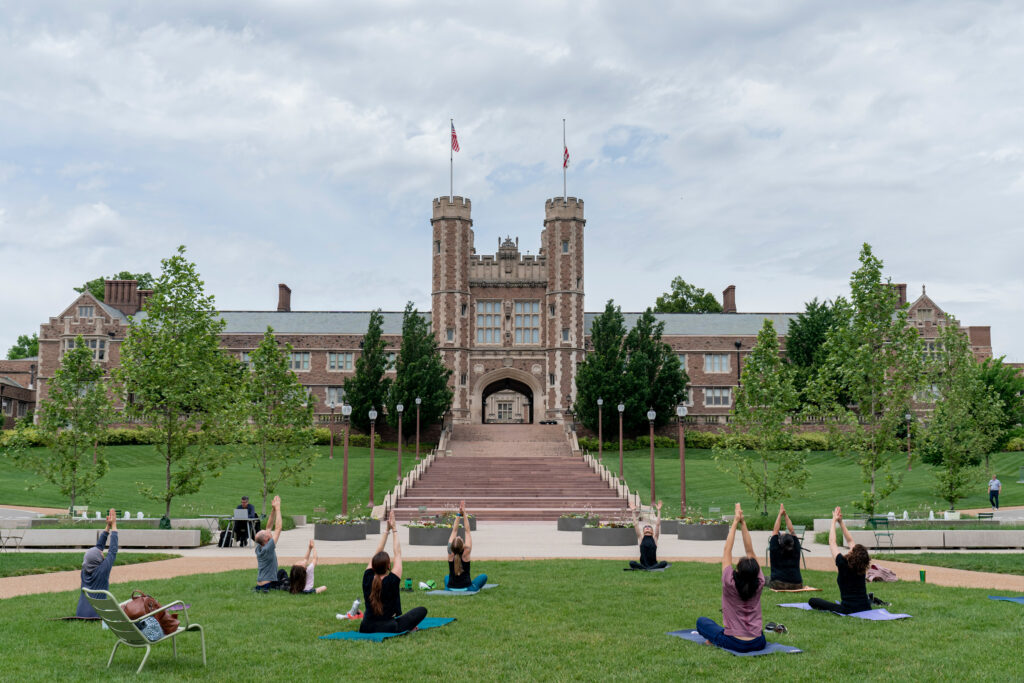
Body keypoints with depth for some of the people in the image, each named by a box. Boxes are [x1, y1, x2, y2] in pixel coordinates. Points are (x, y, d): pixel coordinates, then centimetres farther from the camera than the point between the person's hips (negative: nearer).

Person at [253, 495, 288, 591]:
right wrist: (277, 509, -17)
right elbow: (278, 528, -21)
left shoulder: (259, 548, 1)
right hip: (268, 586, -9)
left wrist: (273, 510, 1)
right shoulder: (268, 549, -22)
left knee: (282, 572, 28)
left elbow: (269, 527, 5)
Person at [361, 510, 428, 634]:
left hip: (366, 628, 5)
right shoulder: (391, 581, -17)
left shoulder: (368, 578, -7)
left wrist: (387, 530, 8)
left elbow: (377, 552, 4)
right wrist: (394, 529, 1)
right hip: (389, 628, -5)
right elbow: (397, 553, -7)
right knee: (422, 610, 7)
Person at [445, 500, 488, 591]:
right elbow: (467, 531, -13)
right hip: (467, 589, -3)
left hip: (450, 589, 3)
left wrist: (459, 514, -10)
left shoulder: (450, 554, -12)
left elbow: (454, 531, -8)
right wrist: (464, 514, -12)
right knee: (484, 576, 19)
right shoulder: (466, 553, -18)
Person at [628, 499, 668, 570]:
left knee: (664, 563, -28)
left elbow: (658, 524, 9)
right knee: (631, 563, -28)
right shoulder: (641, 538, 15)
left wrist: (659, 511, 5)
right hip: (643, 564, 0)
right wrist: (633, 511, 8)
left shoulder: (654, 538, 14)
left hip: (654, 564, 0)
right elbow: (635, 525, 10)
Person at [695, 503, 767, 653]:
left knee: (702, 621, 17)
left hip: (735, 644, -4)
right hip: (758, 644, 4)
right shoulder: (759, 584, -9)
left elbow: (727, 550, -11)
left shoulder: (730, 584, -17)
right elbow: (750, 551, -4)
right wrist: (743, 524, -4)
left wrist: (735, 523, -7)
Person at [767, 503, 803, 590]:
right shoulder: (796, 550, 2)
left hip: (778, 585, -3)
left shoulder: (775, 550, -3)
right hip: (796, 585, 3)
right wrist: (786, 515, 12)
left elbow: (775, 531, 4)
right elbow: (792, 531, 10)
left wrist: (780, 514, 7)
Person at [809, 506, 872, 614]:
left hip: (848, 609, -7)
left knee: (812, 601, -1)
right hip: (865, 607, 7)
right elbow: (850, 541, 5)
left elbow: (832, 542, -10)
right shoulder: (862, 567, -4)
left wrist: (834, 520, -2)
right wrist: (841, 522, 7)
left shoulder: (843, 564, -20)